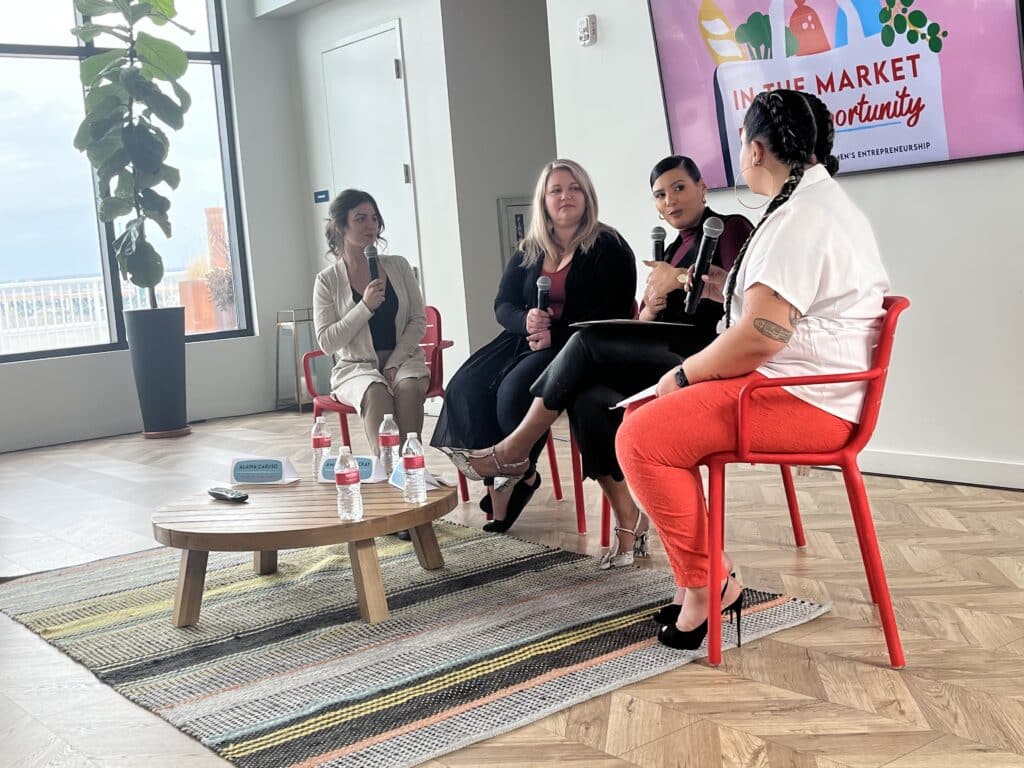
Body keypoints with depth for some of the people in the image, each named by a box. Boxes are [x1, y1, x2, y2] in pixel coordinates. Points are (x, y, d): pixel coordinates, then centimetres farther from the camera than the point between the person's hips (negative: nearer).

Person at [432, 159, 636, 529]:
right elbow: (503, 305, 13)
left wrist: (557, 335, -20)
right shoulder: (528, 252, 16)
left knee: (516, 390, -31)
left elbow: (614, 312, -9)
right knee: (467, 388, -20)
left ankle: (520, 473, -6)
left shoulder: (607, 248, -1)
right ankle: (500, 482, -12)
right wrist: (525, 320, -12)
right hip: (526, 339, 6)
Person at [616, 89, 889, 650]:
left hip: (805, 399, -11)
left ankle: (707, 585, -5)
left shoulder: (798, 219, -18)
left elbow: (760, 337, -26)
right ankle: (693, 580, 10)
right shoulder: (819, 201, 19)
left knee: (643, 439, -17)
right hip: (802, 388, 11)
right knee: (641, 421, 10)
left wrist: (683, 375, -12)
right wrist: (722, 289, 27)